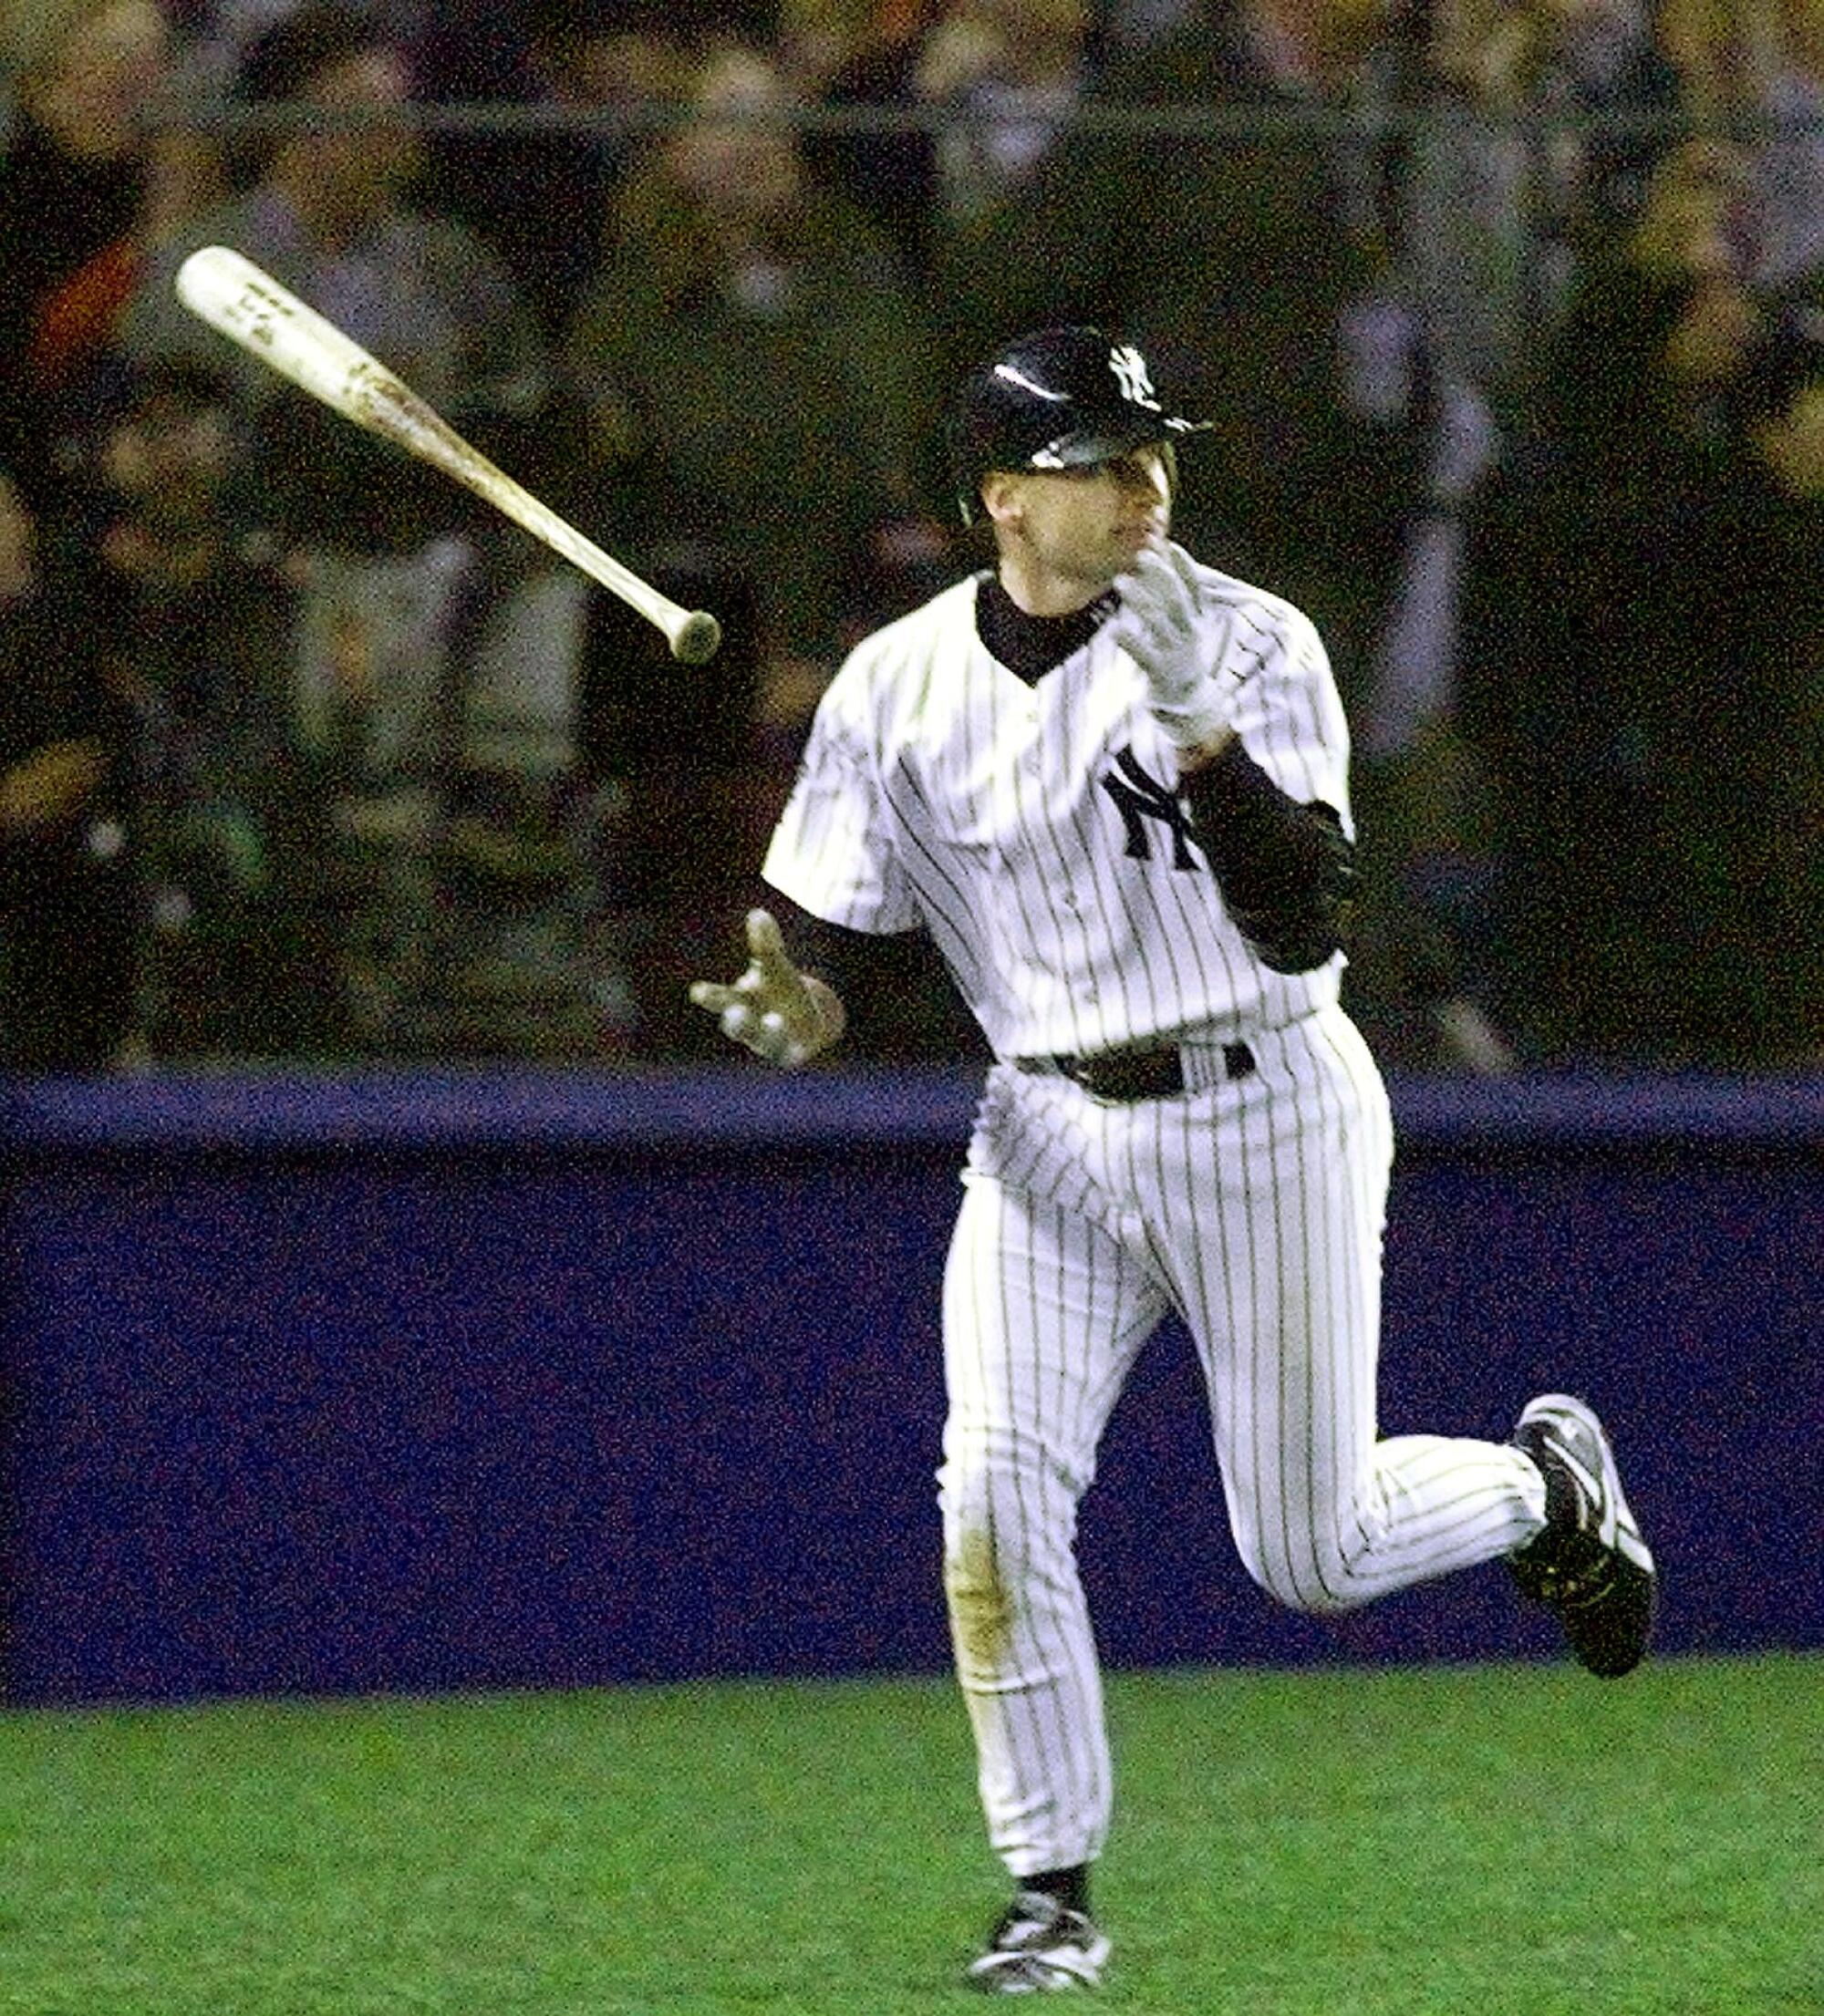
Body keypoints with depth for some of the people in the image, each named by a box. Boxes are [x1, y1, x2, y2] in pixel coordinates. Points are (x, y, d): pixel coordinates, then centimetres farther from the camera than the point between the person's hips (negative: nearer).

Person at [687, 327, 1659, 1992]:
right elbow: (816, 936, 2)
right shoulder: (899, 687, -3)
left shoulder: (1252, 648, -12)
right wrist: (785, 1010, -22)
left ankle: (1548, 1485, 34)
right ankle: (1053, 1897, -2)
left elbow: (1303, 925, -22)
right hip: (1050, 1133, 3)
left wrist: (1199, 728, -35)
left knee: (1310, 1552, 2)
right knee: (998, 1491, -14)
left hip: (1265, 1117, -2)